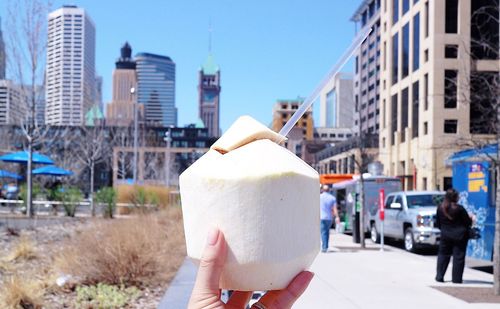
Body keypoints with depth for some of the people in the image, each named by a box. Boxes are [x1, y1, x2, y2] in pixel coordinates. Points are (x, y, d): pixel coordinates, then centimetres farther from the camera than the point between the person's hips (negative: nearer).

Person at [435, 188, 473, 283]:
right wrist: (470, 219, 14)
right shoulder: (459, 209, -17)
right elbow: (468, 222, -8)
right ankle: (456, 278, 6)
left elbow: (438, 223, 7)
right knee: (458, 257, 4)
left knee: (443, 255, 15)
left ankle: (439, 276, 12)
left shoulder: (440, 208, -2)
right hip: (459, 236, -4)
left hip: (445, 235, 4)